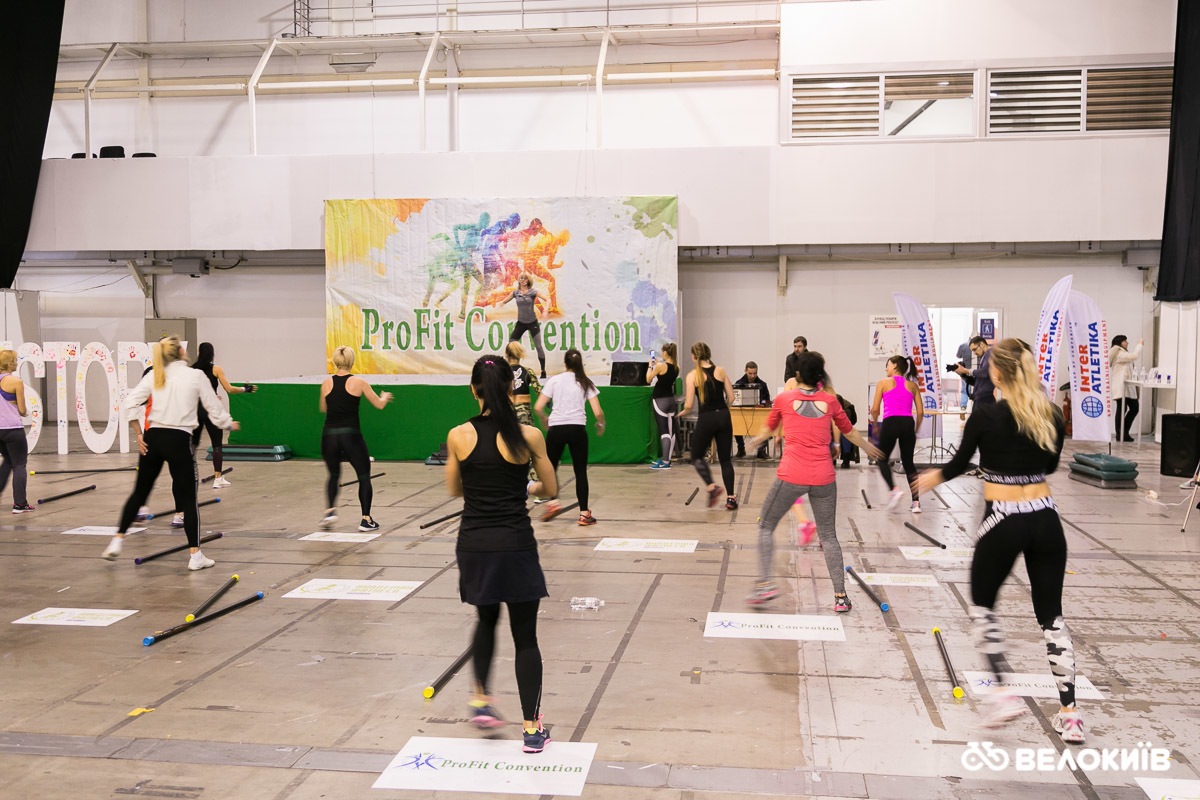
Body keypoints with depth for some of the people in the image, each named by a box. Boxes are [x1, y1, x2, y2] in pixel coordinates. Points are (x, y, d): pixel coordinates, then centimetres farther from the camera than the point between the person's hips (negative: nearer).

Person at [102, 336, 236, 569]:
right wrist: (229, 425, 20)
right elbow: (214, 409, 2)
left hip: (153, 438, 4)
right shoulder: (196, 376, -2)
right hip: (178, 440, -4)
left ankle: (117, 542, 20)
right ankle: (195, 555, 4)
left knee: (140, 492, 19)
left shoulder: (154, 376, 6)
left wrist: (137, 434, 2)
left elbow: (130, 403, -2)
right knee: (188, 498, 4)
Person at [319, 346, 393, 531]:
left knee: (334, 475, 24)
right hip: (350, 435, -3)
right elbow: (379, 405, 4)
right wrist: (385, 397, 26)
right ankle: (366, 519, 8)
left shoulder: (327, 383, 4)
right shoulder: (358, 382, -4)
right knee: (364, 476, 11)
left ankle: (331, 510, 5)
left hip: (329, 435, 3)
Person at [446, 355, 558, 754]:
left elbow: (455, 489, 9)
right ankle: (533, 729, 13)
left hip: (473, 544, 2)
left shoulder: (458, 436, -5)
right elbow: (551, 490, 3)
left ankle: (481, 699, 24)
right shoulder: (528, 436, -10)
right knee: (525, 636, 9)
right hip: (515, 544, -2)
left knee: (486, 620, 29)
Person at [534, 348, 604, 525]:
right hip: (577, 429, 0)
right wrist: (601, 424, 19)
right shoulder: (585, 383, 7)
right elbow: (598, 412, -1)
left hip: (556, 429, 0)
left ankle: (553, 502, 3)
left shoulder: (554, 380, 7)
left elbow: (538, 408, 2)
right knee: (580, 472, 8)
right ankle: (584, 513, 8)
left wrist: (545, 421, 22)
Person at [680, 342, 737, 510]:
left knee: (697, 456, 16)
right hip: (724, 417, 3)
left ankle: (711, 486, -6)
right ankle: (730, 498, 9)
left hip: (706, 419, -3)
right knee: (725, 459, 13)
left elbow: (689, 405, -9)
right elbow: (731, 398, 6)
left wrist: (683, 413, 12)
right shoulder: (721, 371, 5)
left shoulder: (692, 375, -6)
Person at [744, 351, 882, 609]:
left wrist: (756, 439, 45)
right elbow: (850, 432, 23)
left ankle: (766, 583, 1)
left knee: (766, 527, 13)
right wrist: (869, 448, 43)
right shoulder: (830, 401, 7)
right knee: (829, 536, 14)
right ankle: (840, 596, 13)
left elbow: (767, 429, 21)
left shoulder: (783, 398, 3)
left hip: (790, 476, -2)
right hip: (823, 477, 2)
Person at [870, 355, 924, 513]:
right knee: (908, 462, 15)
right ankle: (916, 501, 7)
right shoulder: (913, 385, 16)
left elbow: (875, 409, 3)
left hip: (890, 423, -3)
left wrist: (875, 424, 20)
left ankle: (894, 489, -11)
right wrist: (915, 430, 21)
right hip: (908, 423, 3)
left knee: (883, 460, 14)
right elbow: (920, 412, 10)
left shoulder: (883, 383, 8)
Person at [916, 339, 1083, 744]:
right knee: (1051, 614, 13)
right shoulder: (1052, 414, 1)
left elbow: (960, 463, 3)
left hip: (1003, 521, -4)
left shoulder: (985, 415, -10)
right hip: (1045, 519, 4)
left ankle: (1004, 692, 8)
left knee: (983, 606, 17)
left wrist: (933, 476, 22)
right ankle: (1069, 714, 13)